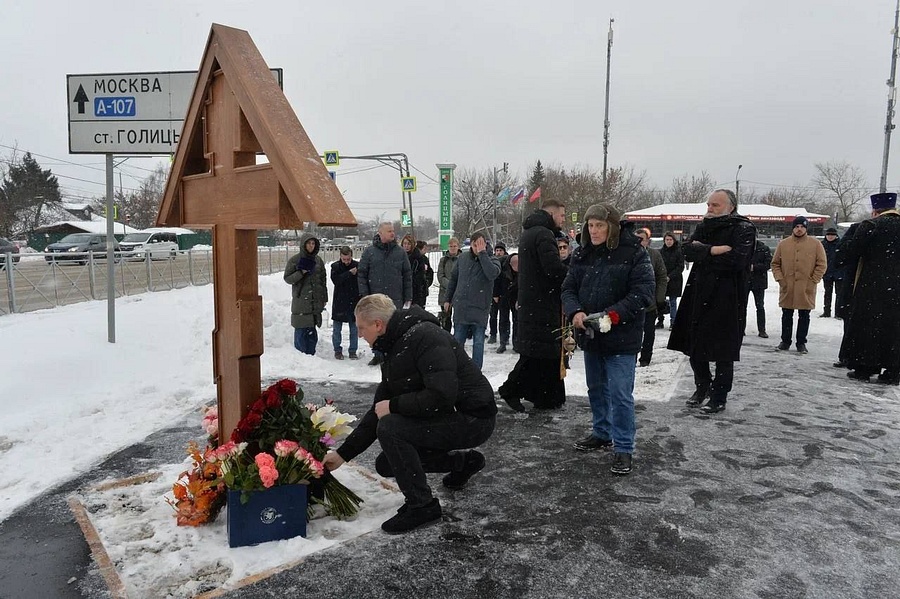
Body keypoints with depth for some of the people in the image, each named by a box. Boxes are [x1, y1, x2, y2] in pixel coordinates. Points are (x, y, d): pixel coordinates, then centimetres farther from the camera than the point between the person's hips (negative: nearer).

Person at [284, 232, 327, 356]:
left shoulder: (318, 260, 11)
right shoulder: (294, 260, -2)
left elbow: (323, 280, 16)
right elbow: (287, 278, -2)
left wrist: (324, 298, 13)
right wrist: (301, 272, -17)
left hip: (316, 302, 4)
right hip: (301, 302, -4)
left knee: (312, 331, 8)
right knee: (301, 331, -5)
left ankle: (311, 355, 16)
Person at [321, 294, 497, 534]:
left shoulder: (425, 336, -22)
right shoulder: (394, 351, 9)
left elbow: (442, 396, -32)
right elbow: (379, 412, 13)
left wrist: (394, 405, -18)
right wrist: (343, 453, 11)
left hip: (473, 419, -10)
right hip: (445, 419, 10)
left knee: (390, 428, -23)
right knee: (385, 465, 10)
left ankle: (422, 505, -6)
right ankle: (464, 461, 24)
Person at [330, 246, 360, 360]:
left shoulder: (357, 266, -1)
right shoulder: (335, 266, -2)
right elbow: (336, 280, -18)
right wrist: (350, 273, -19)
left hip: (354, 302, 0)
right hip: (339, 303, 0)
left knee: (354, 329, 7)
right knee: (337, 329, 8)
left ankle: (353, 351, 18)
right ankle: (337, 351, 21)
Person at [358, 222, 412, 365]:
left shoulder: (400, 252, 4)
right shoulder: (370, 251, 2)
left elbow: (408, 275, 6)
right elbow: (361, 274, 2)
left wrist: (408, 297, 2)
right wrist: (364, 295, -5)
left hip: (395, 298, 0)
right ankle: (377, 354, 21)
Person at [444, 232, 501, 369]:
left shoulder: (492, 260, -3)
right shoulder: (462, 258, 6)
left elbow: (492, 273, -26)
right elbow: (453, 279, 17)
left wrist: (482, 253, -20)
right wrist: (447, 299, 18)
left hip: (480, 308, -3)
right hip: (461, 307, 3)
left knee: (478, 342, 4)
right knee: (457, 340, 10)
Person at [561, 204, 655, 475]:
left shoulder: (634, 253, -11)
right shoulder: (582, 255, 5)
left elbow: (644, 292, -16)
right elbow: (568, 289, 5)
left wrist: (612, 315, -25)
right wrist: (575, 312, -16)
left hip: (621, 337, -6)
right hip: (591, 335, 6)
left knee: (620, 394, -5)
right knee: (596, 388, 19)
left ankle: (624, 448, 8)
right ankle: (602, 433, 38)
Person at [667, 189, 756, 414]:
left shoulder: (744, 229, -6)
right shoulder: (704, 227, 13)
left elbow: (736, 260, -21)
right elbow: (687, 250, -3)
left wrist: (702, 253, -11)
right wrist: (713, 250, -17)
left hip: (727, 299, -6)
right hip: (698, 296, 6)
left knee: (723, 353, 4)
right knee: (694, 347, 13)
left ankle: (719, 397, 18)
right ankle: (702, 386, 34)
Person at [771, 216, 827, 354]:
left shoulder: (815, 244, 1)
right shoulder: (783, 244, 5)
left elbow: (821, 265, 1)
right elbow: (775, 263, 10)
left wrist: (813, 281, -7)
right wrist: (780, 279, -2)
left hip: (806, 289, -1)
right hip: (787, 288, 1)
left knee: (804, 317, 6)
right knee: (786, 316, 9)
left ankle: (801, 343, 14)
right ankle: (785, 341, 18)